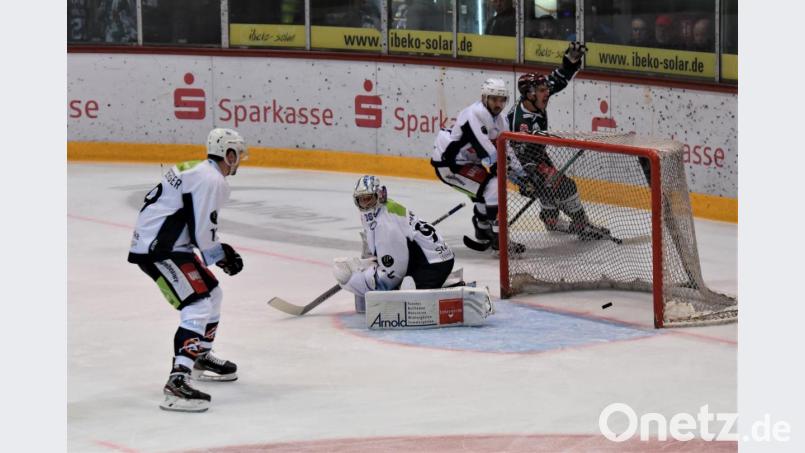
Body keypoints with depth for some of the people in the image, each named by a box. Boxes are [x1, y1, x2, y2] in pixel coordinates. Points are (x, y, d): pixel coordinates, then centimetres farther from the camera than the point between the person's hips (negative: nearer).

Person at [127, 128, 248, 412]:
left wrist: (219, 250, 16)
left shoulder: (196, 170, 15)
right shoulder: (212, 181, -17)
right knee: (198, 307, -20)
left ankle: (201, 357, 44)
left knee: (211, 293, 25)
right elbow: (202, 234, -19)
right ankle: (177, 382, -29)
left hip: (167, 243, 11)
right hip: (157, 251, -11)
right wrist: (221, 255, 0)